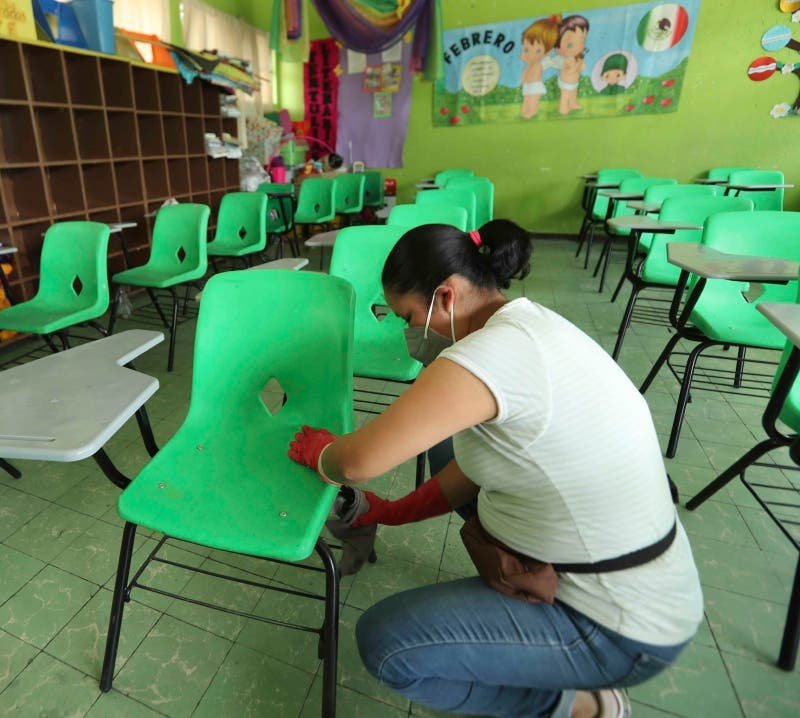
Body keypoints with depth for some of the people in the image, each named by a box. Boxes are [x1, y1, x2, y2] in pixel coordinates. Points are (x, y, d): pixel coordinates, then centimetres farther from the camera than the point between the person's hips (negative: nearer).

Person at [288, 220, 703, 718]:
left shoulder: (491, 353, -30)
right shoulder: (528, 323, 0)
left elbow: (359, 462, -29)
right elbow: (476, 468, 6)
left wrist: (319, 452, -5)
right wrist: (393, 512, 9)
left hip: (622, 627, -8)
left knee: (383, 642, -8)